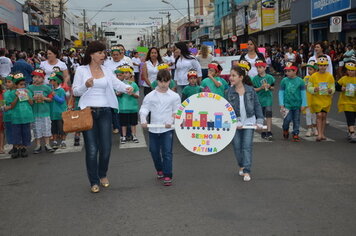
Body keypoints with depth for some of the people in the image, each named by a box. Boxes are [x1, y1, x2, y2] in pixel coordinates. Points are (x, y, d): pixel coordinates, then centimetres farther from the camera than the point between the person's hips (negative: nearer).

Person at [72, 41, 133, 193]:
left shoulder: (106, 71, 9)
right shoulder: (81, 70, 1)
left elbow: (117, 84, -5)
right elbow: (75, 91, 0)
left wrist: (127, 88, -26)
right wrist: (86, 86, -19)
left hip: (105, 112, 3)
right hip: (87, 112, -3)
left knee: (106, 147, 4)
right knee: (92, 149, -2)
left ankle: (103, 175, 31)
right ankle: (94, 182, 15)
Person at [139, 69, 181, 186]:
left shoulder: (174, 96, -1)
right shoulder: (150, 96, 1)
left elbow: (177, 112, 3)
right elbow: (144, 109, -2)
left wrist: (171, 121, -13)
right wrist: (143, 120, -20)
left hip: (168, 129, -2)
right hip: (153, 128, 3)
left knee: (167, 152, -6)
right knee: (154, 151, 14)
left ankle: (167, 176, -1)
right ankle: (159, 170, 36)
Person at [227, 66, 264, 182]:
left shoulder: (250, 90, -3)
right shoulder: (229, 92, -3)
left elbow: (257, 106, 2)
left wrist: (259, 120, -5)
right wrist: (235, 122, -14)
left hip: (249, 121, -1)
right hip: (235, 123, 1)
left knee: (247, 146, -5)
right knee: (237, 146, 8)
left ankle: (247, 171, -3)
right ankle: (242, 166, 30)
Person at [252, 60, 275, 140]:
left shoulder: (270, 77, 2)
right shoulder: (255, 78, 1)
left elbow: (273, 88, 11)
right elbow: (253, 89, 0)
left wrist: (269, 87, -10)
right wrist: (261, 88, -15)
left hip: (268, 98, -1)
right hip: (259, 99, 1)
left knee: (268, 115, -11)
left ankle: (269, 132, -12)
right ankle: (263, 132, 19)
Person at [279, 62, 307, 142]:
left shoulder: (300, 81, -2)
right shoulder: (284, 80, -1)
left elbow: (303, 93, 3)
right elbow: (281, 92, 4)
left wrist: (303, 104, 2)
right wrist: (281, 104, 0)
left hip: (297, 105, 1)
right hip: (287, 104, 0)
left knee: (296, 120, 6)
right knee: (287, 119, -6)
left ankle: (295, 134, 18)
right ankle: (285, 130, 23)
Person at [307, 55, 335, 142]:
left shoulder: (330, 76, 0)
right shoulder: (313, 76, -3)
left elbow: (333, 88, 4)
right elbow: (309, 87, -1)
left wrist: (331, 91, -19)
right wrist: (314, 89, -21)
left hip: (326, 99, 2)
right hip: (317, 99, -2)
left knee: (324, 116, 7)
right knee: (319, 115, -8)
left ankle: (323, 133, 17)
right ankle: (319, 134, -7)